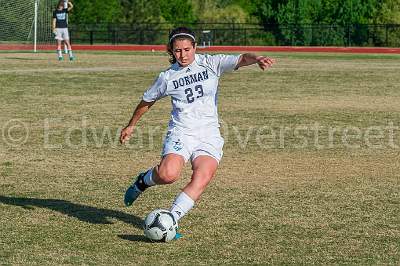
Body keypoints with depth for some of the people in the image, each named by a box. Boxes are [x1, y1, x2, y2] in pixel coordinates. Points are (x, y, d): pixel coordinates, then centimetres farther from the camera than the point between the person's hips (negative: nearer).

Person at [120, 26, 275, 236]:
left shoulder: (210, 64, 2)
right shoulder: (167, 77, 5)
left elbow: (240, 60, -14)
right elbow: (147, 101, 22)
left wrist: (256, 58, -36)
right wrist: (131, 125, 33)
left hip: (210, 135, 1)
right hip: (181, 133, -1)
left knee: (202, 179, -23)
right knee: (168, 174, -27)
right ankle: (144, 180, 7)